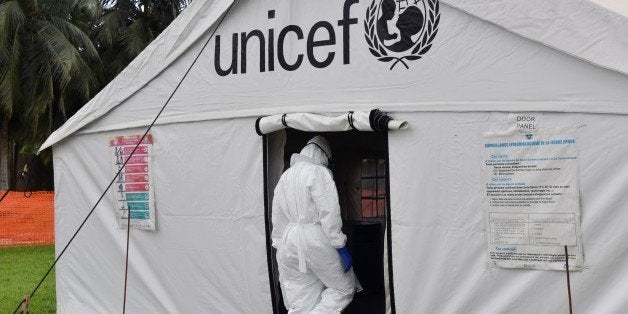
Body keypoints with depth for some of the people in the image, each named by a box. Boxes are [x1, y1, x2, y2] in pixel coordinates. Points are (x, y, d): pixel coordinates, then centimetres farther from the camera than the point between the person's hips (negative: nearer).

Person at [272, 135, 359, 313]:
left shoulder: (285, 176, 15)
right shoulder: (319, 172, -7)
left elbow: (277, 215, 17)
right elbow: (329, 213, -14)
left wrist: (279, 244, 22)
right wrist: (340, 245, -11)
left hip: (288, 244, 7)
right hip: (315, 239, -7)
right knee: (344, 288, 7)